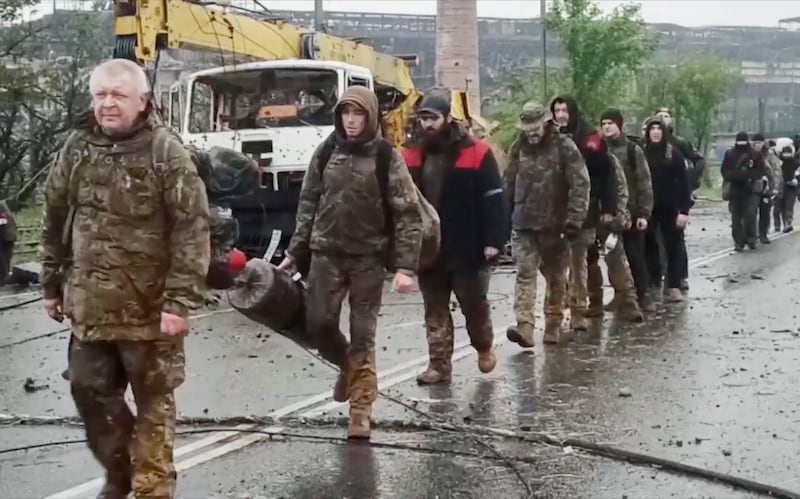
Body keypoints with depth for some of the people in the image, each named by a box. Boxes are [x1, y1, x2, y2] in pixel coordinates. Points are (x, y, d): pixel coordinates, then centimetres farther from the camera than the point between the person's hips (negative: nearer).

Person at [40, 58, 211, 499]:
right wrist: (52, 285, 13)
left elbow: (191, 230, -15)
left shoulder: (166, 153, -11)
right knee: (90, 391, 12)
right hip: (90, 305, 5)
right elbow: (55, 222, 13)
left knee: (154, 400, 7)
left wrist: (180, 300, -20)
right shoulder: (77, 149, 4)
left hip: (150, 307, -5)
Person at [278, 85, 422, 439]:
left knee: (363, 335, 0)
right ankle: (348, 366, 29)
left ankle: (361, 410, 11)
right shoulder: (326, 153, 5)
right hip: (326, 253, 3)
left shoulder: (386, 157, -5)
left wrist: (406, 266, -16)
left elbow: (407, 214, -8)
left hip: (368, 257, -3)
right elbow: (308, 206, 12)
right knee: (318, 323, -3)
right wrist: (295, 252, 8)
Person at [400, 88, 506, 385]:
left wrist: (493, 240, -15)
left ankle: (484, 348, 34)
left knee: (474, 304, 10)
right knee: (434, 310, 8)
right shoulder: (412, 156, 6)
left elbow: (493, 200, -10)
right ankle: (439, 364, 15)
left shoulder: (476, 152, -8)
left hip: (467, 249, -4)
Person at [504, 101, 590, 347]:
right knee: (525, 273, -10)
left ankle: (553, 324, 22)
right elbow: (508, 184, 14)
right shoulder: (518, 148, 6)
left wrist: (574, 219, -18)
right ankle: (524, 326, -17)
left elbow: (580, 184, -11)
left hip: (554, 225, -2)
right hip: (523, 224, 2)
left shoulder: (564, 147, -7)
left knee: (556, 277, 9)